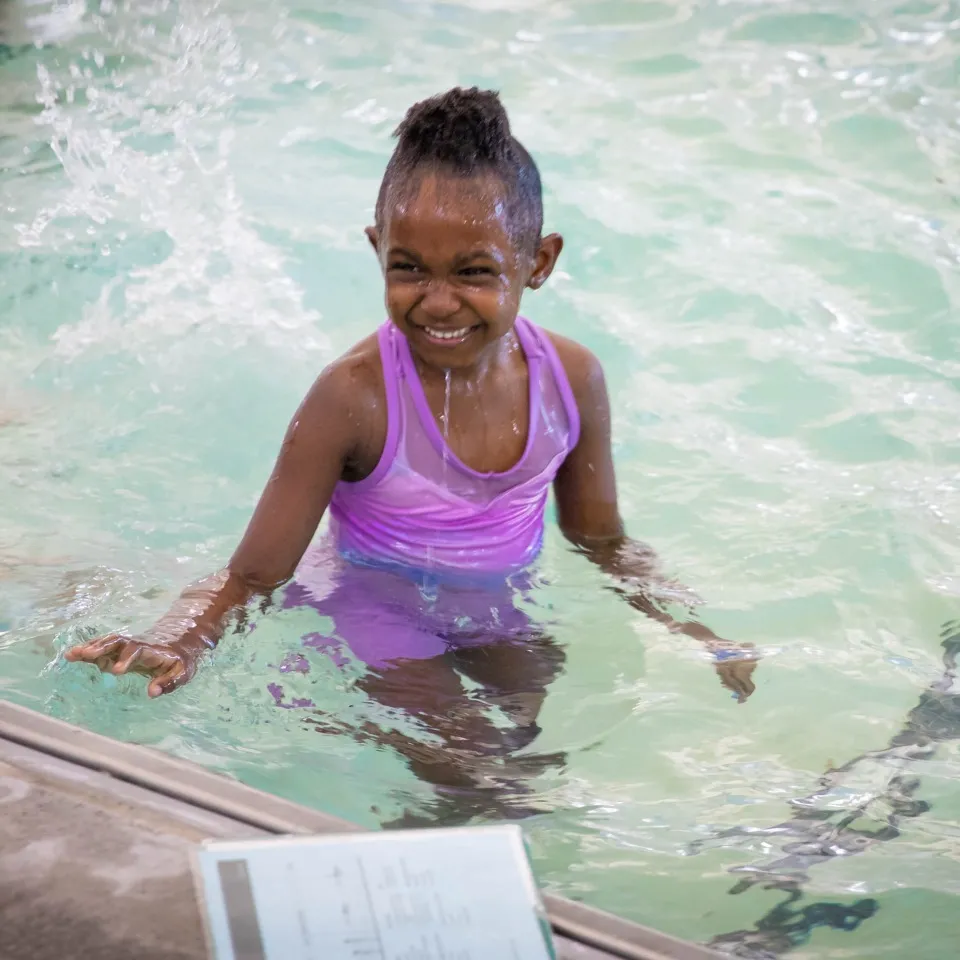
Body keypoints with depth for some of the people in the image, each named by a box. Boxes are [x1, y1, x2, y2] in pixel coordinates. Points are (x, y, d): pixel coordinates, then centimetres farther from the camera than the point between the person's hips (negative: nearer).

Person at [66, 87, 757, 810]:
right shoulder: (356, 398, -23)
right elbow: (254, 575, -19)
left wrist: (692, 632, -1)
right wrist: (176, 647, -38)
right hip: (373, 614, -5)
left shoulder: (571, 380, -9)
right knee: (466, 765, -25)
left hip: (497, 614, 5)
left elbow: (602, 540, 8)